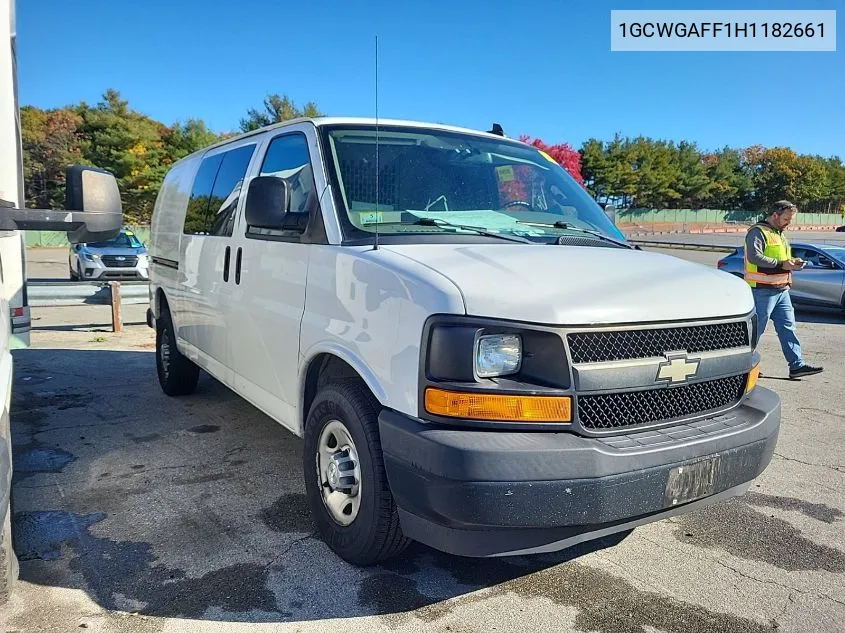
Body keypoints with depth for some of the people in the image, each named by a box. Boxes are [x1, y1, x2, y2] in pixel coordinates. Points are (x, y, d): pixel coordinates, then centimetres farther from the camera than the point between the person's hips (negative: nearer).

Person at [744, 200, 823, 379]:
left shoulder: (779, 234, 22)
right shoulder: (758, 232, -10)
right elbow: (754, 257, -24)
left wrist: (792, 262, 11)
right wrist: (781, 264, -23)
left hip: (782, 289, 9)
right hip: (763, 290, -9)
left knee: (787, 327, 7)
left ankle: (797, 365, 9)